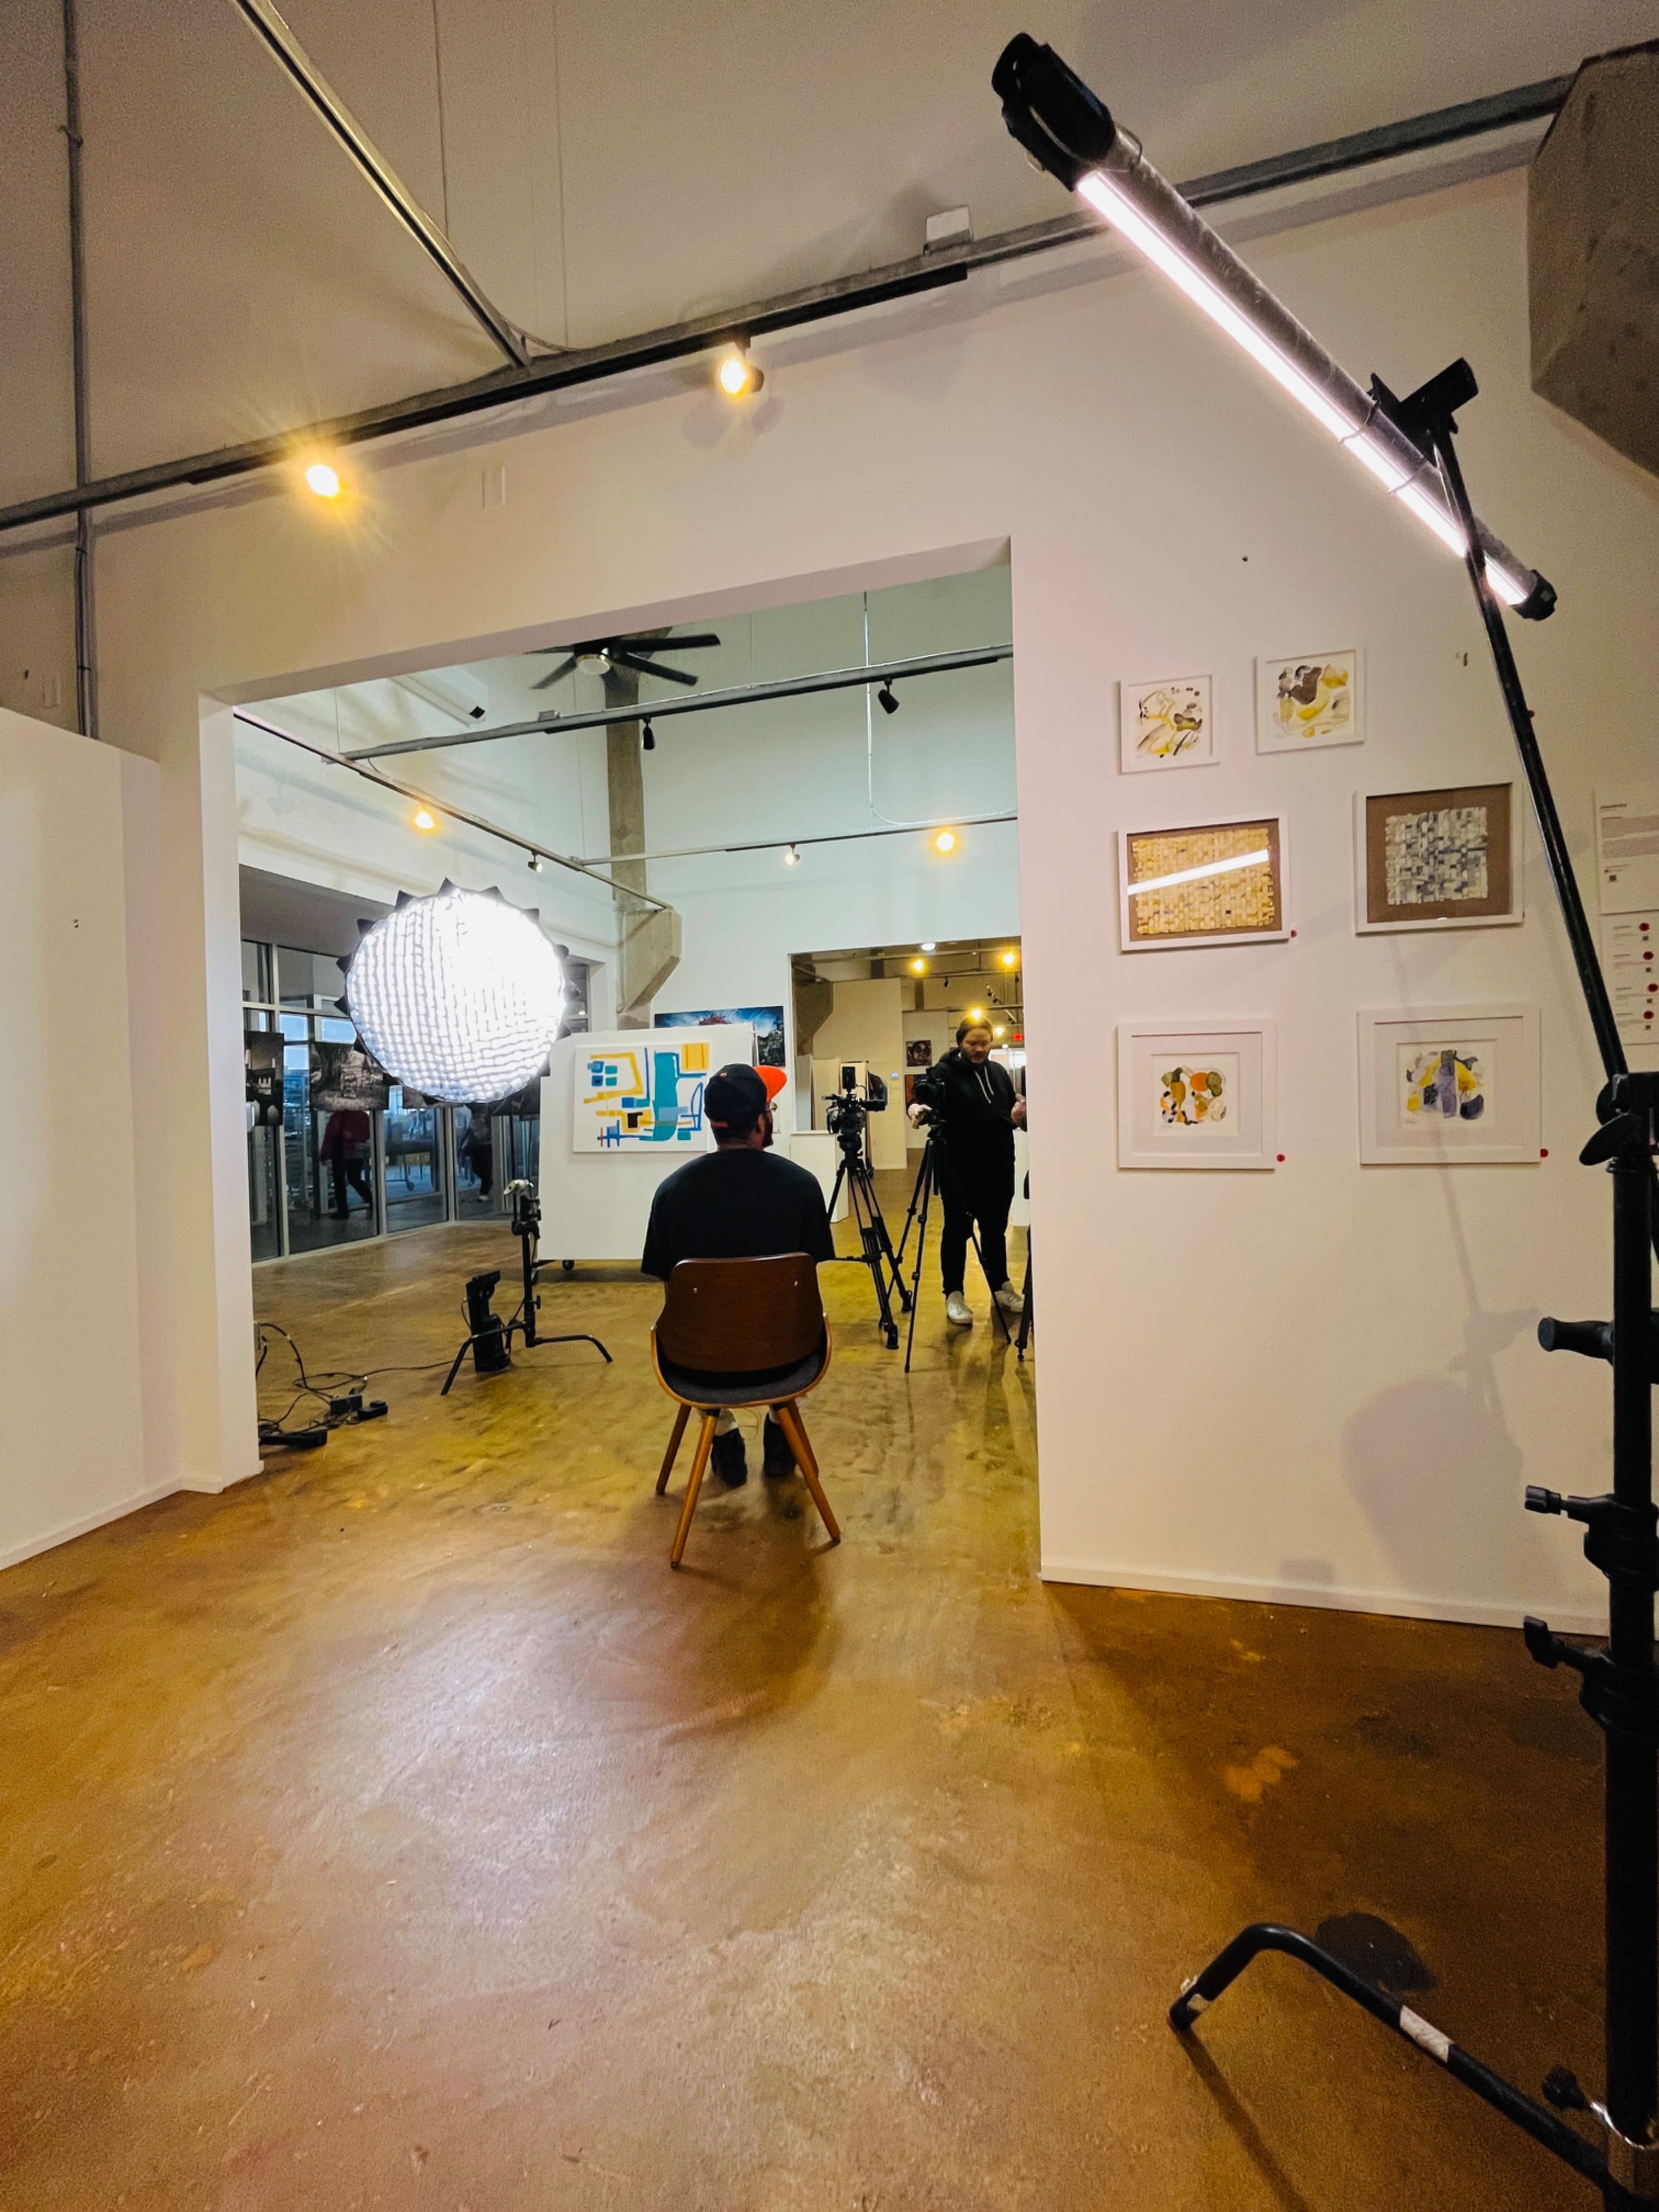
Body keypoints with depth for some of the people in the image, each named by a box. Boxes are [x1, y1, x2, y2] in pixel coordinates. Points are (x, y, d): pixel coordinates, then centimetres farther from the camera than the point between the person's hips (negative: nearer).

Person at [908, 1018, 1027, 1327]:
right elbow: (925, 1101, -18)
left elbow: (1012, 1114, 17)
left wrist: (1019, 1116, -5)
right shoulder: (945, 1072, -6)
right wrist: (917, 1108, -40)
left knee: (996, 1229, 15)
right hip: (959, 1169, -5)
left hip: (998, 1168, 5)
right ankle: (954, 1296, 10)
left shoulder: (999, 1072, 11)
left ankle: (1002, 1289, 28)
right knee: (957, 1230, 1)